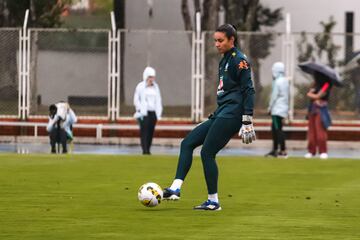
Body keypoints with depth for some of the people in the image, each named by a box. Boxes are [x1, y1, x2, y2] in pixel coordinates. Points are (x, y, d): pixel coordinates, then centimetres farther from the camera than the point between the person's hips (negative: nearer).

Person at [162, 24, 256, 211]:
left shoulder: (239, 60, -10)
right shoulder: (225, 60, 18)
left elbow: (248, 90, -14)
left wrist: (247, 122, -19)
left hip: (231, 115, -10)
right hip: (221, 114, 10)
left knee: (207, 152, -10)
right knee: (187, 143, 4)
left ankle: (213, 201, -3)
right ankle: (175, 189, -3)